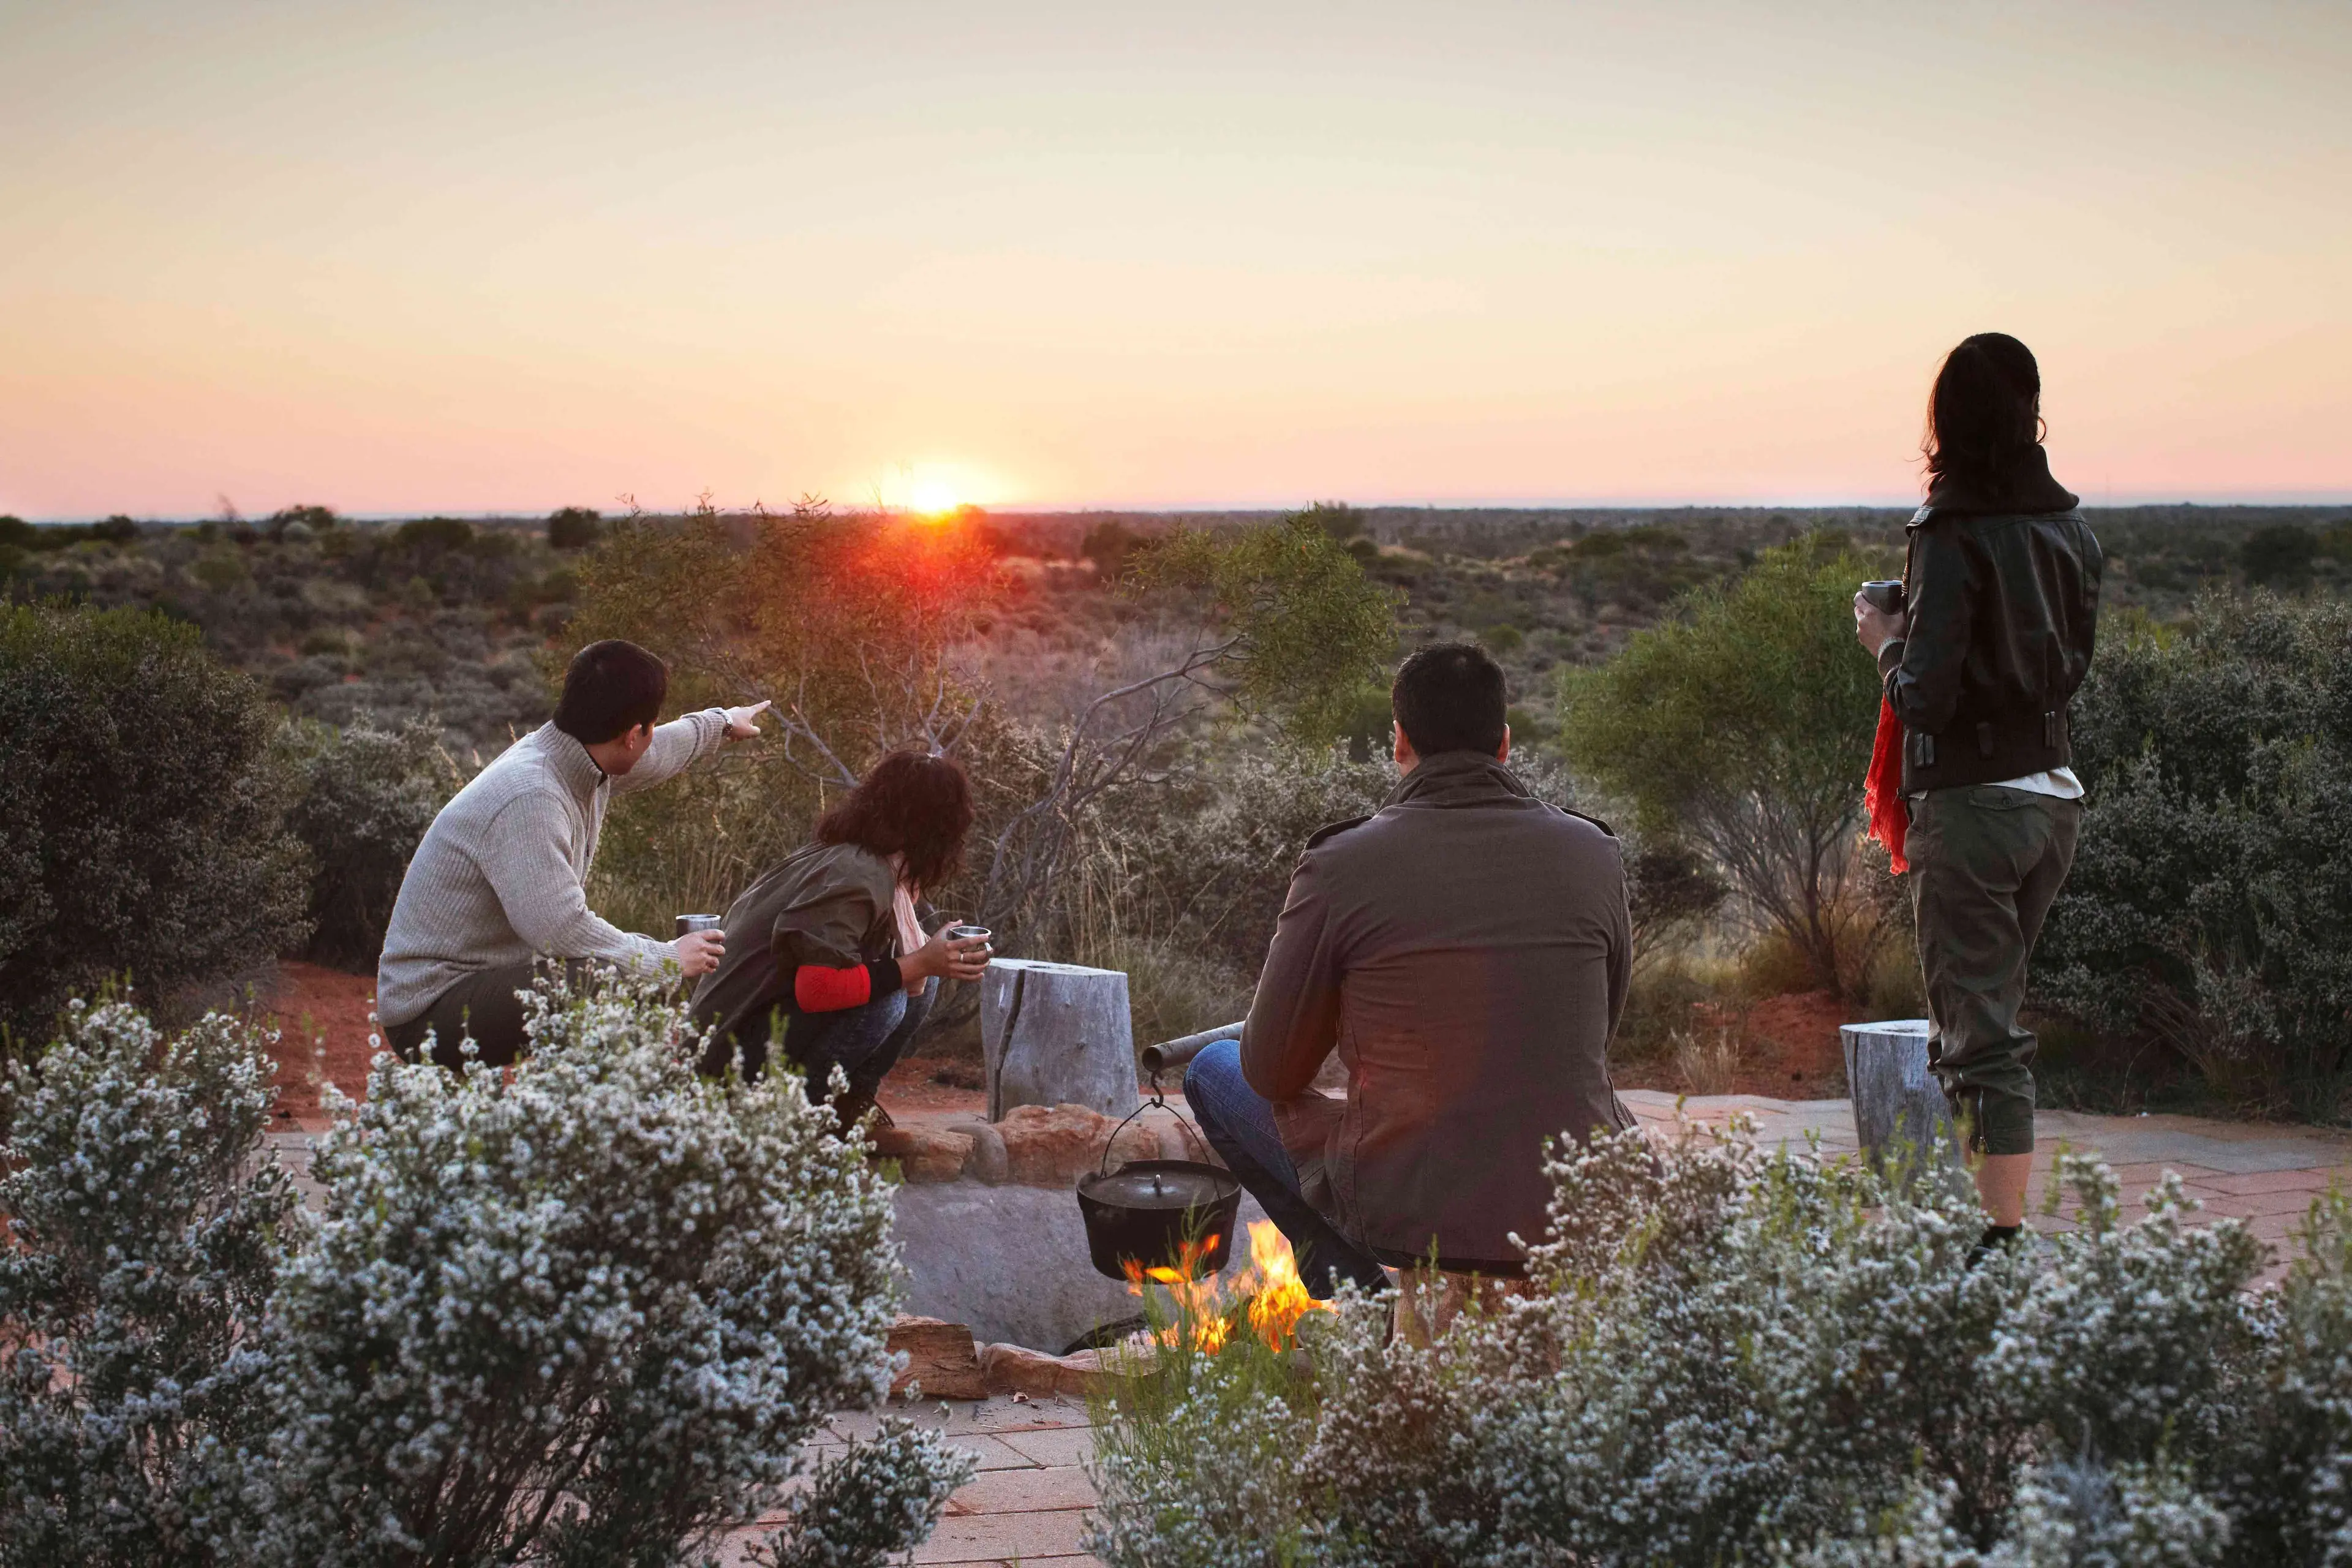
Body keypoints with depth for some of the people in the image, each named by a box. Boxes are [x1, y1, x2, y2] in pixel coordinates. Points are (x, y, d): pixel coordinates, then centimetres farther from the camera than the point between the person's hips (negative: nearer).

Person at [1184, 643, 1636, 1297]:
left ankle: (1357, 1288, 11)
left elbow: (1273, 1072, 1)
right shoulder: (1593, 855, 0)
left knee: (1213, 1071, 21)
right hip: (1584, 1223, 3)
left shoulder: (1340, 865, -9)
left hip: (1407, 1213, -3)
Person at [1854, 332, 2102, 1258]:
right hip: (2056, 798, 7)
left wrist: (1884, 638, 0)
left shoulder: (1954, 541, -16)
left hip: (1971, 807, -7)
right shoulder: (2070, 533, 5)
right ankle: (2002, 1218, 28)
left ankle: (2007, 1235, -6)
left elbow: (1924, 696, -20)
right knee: (1991, 1003, 21)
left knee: (1978, 1027, -3)